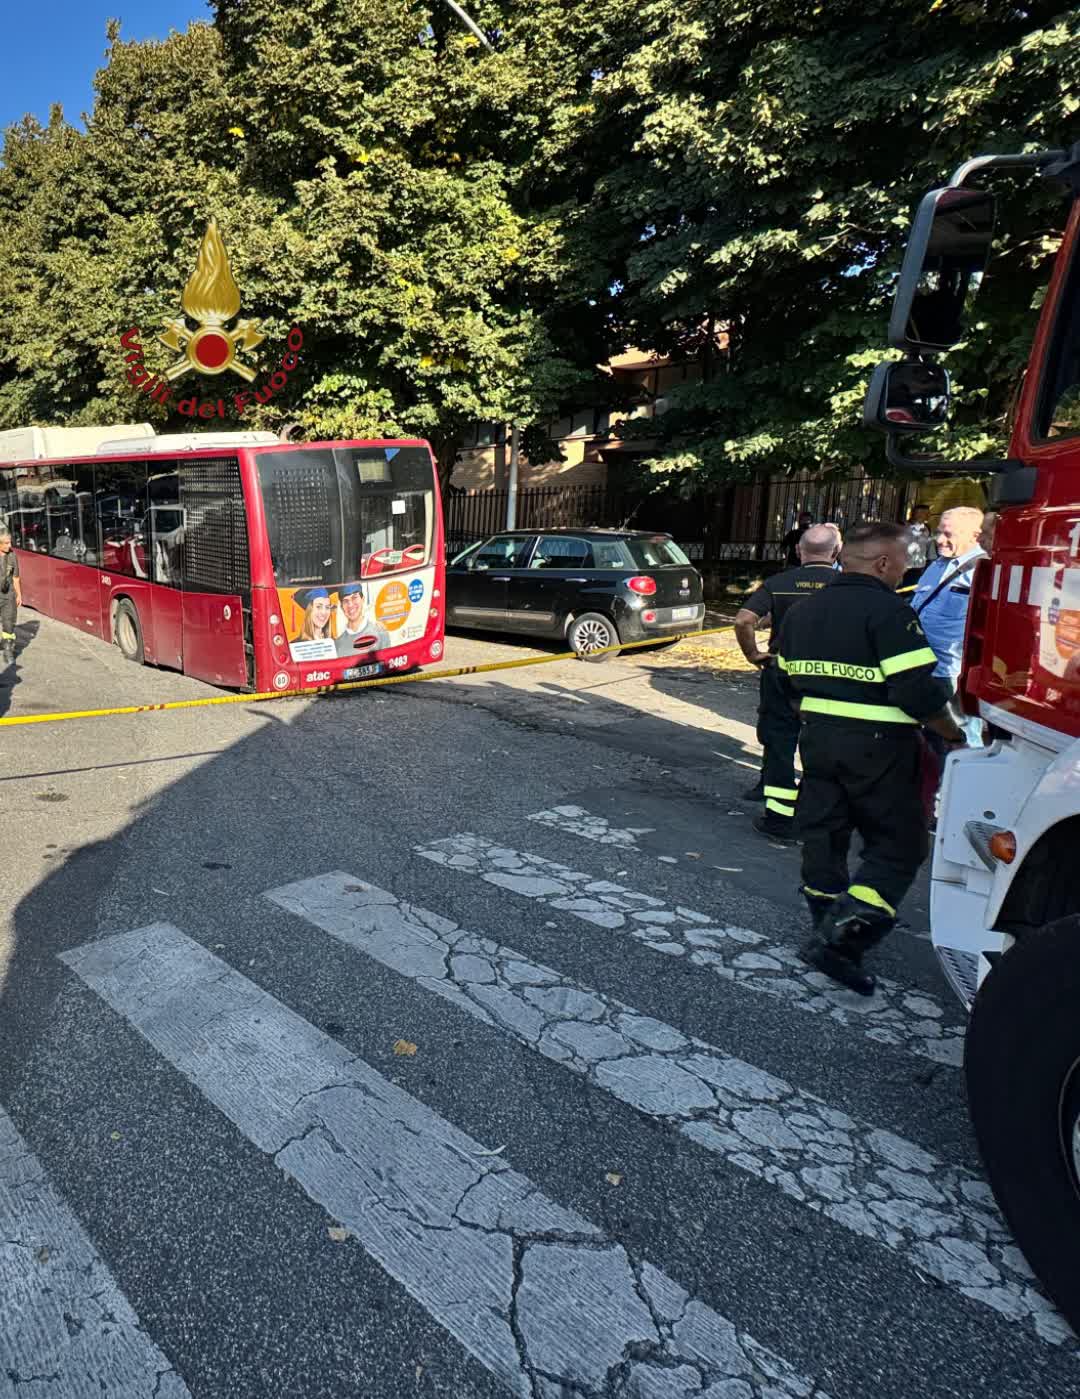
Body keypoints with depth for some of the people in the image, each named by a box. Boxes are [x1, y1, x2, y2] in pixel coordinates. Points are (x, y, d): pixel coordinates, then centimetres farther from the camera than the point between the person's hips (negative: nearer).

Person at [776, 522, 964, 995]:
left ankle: (831, 934, 26)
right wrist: (953, 734, -3)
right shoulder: (889, 612, -15)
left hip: (816, 737, 8)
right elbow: (918, 693, -19)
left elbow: (791, 680, 16)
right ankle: (839, 939, -6)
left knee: (823, 837, 15)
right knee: (898, 846, 3)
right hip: (877, 745, -7)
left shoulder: (801, 611, 9)